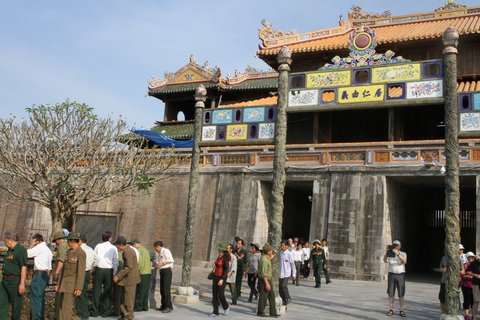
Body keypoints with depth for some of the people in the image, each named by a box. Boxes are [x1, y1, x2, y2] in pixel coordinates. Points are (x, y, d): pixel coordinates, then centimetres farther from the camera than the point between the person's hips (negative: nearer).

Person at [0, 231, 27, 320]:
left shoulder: (21, 249, -13)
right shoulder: (9, 250, 15)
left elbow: (23, 267, -18)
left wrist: (22, 284, -23)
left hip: (15, 281, -9)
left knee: (16, 305, 3)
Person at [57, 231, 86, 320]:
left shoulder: (81, 253, -12)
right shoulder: (69, 252, 13)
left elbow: (81, 272, -15)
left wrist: (78, 288, -18)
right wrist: (60, 283, 16)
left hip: (72, 284, -9)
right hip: (65, 284, 9)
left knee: (66, 308, -7)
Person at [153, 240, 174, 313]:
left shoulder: (165, 251, -10)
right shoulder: (160, 253, 18)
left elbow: (171, 260, -25)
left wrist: (161, 263, -22)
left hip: (167, 271, -9)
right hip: (162, 271, 10)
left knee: (166, 289, -9)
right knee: (162, 290, 12)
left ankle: (169, 307, -4)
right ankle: (163, 306, 22)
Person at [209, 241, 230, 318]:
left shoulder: (225, 258, -15)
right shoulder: (219, 256, 9)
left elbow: (227, 269, -21)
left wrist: (222, 279, -29)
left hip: (222, 278, -8)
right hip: (215, 277, 8)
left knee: (220, 295, -6)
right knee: (214, 295, 4)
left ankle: (226, 307, 21)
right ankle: (215, 312, 10)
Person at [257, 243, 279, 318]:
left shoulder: (266, 258, 9)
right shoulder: (264, 259, -21)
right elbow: (263, 273, -24)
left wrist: (270, 258, 18)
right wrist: (266, 283, -25)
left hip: (268, 279, 10)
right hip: (264, 280, -10)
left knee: (272, 296, 13)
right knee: (263, 296, 2)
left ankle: (273, 312, 19)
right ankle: (260, 312, 15)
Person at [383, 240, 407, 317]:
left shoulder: (403, 254, 2)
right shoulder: (390, 254, 4)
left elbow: (404, 261, -18)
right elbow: (385, 261, -13)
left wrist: (397, 254, -31)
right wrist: (386, 252, -29)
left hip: (401, 275, -1)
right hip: (391, 275, 1)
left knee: (401, 294, 0)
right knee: (391, 293, 2)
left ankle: (402, 310, 5)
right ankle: (390, 310, 8)